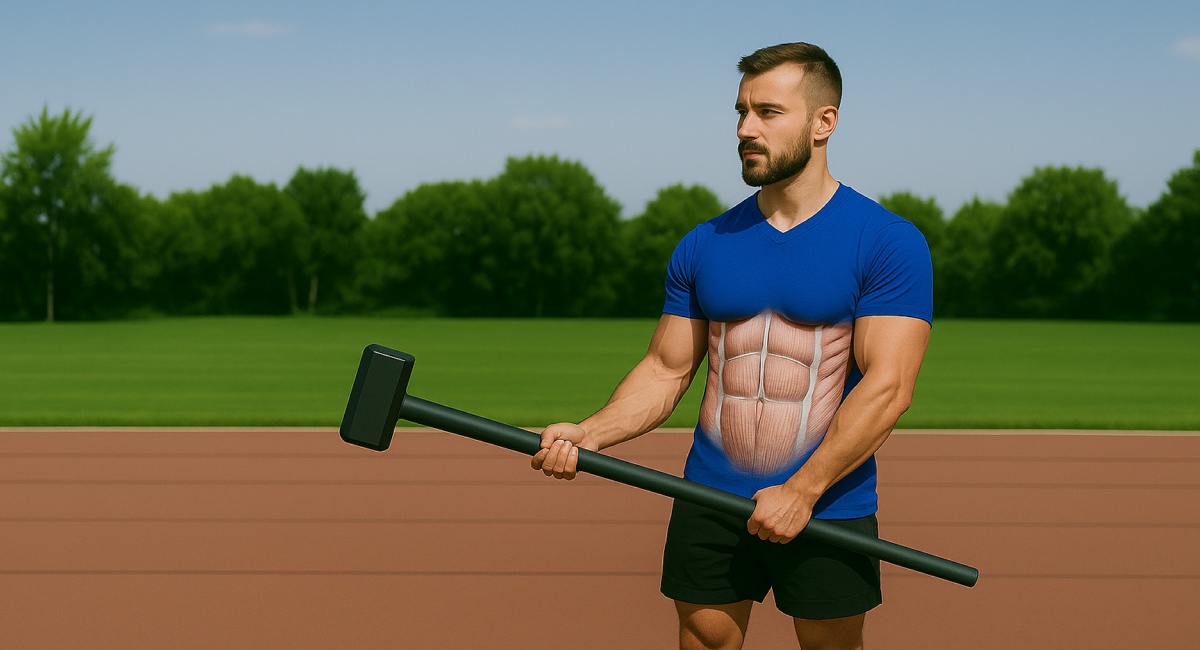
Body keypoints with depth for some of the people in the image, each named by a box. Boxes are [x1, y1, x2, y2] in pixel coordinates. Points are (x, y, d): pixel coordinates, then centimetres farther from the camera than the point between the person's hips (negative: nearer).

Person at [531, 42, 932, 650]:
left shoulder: (887, 243, -7)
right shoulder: (704, 246, 8)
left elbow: (887, 385, -14)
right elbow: (667, 370, 9)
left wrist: (801, 491, -20)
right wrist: (587, 434, -8)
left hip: (826, 506, -3)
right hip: (709, 505, 4)